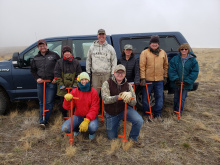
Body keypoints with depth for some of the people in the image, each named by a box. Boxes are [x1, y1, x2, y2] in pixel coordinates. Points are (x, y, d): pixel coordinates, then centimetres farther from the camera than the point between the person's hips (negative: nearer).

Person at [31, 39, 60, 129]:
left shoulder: (54, 55, 3)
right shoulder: (36, 58, 14)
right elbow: (33, 70, 20)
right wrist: (37, 78, 3)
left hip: (51, 83, -4)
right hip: (41, 82, 4)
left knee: (49, 102, -5)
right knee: (42, 102, 9)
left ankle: (43, 121, 3)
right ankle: (43, 120, 22)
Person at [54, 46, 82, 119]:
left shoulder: (76, 62, 7)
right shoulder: (59, 62, 6)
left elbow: (78, 74, 7)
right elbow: (57, 75, 2)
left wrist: (75, 84, -3)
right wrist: (60, 84, -6)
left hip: (73, 88, 0)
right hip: (63, 88, 1)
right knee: (63, 103, 11)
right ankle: (64, 116, 30)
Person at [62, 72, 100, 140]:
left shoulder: (93, 92, -7)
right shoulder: (74, 91, -1)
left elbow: (94, 109, -13)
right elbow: (66, 107, -4)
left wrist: (87, 121, -27)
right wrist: (67, 100, -27)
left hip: (90, 116, -2)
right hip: (78, 116, 2)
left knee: (93, 127, -34)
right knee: (65, 128, -20)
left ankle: (91, 132, 7)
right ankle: (77, 129, 16)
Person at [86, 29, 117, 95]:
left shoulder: (110, 48, 8)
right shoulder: (92, 47, 11)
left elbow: (114, 62, 7)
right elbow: (88, 60, 15)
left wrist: (113, 74, 0)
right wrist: (88, 72, 9)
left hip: (106, 75, -1)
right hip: (95, 75, 1)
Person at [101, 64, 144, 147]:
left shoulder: (128, 85, -5)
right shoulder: (107, 83, -14)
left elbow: (133, 103, -8)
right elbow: (105, 99, -27)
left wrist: (129, 98, -32)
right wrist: (119, 96, -41)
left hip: (124, 109, 1)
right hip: (111, 113, -1)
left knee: (139, 121, -26)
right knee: (112, 137, 11)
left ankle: (133, 138, 3)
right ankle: (117, 122, 40)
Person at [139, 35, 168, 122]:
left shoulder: (163, 53, 10)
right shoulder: (144, 53, -2)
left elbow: (165, 65, 16)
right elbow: (142, 66, -7)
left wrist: (165, 76, 13)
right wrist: (143, 78, -12)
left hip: (159, 80, 3)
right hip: (148, 79, -3)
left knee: (159, 97, 8)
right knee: (145, 98, 6)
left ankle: (157, 114, 23)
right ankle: (146, 114, 23)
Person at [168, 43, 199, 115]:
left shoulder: (193, 60, -3)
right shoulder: (174, 59, -2)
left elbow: (195, 72, -5)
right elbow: (171, 70, -5)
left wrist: (187, 81, -14)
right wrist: (175, 79, -19)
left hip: (186, 84, -1)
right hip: (176, 83, 1)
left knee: (182, 98, 6)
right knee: (176, 97, 15)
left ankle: (178, 111, 18)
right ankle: (175, 110, 30)